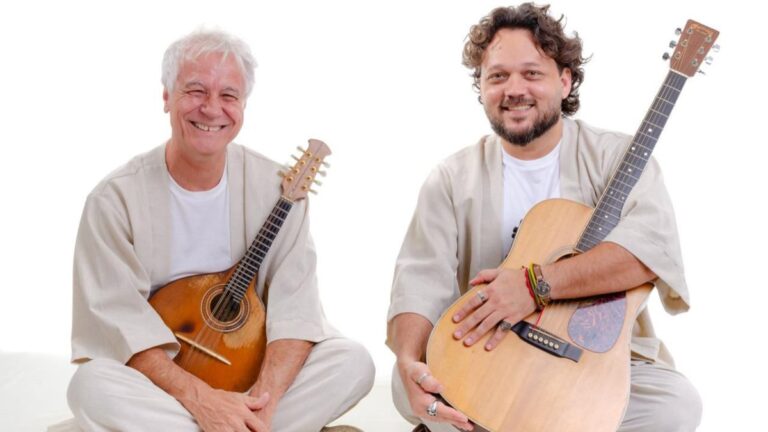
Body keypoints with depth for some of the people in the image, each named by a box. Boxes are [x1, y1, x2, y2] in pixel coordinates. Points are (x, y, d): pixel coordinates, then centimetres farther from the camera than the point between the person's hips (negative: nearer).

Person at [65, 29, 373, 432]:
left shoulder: (276, 187, -5)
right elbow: (119, 320, -16)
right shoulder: (116, 198, -10)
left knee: (353, 361, -20)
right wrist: (200, 398, -29)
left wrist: (264, 398, -28)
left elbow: (294, 304, -12)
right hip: (160, 379, -1)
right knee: (91, 385, -32)